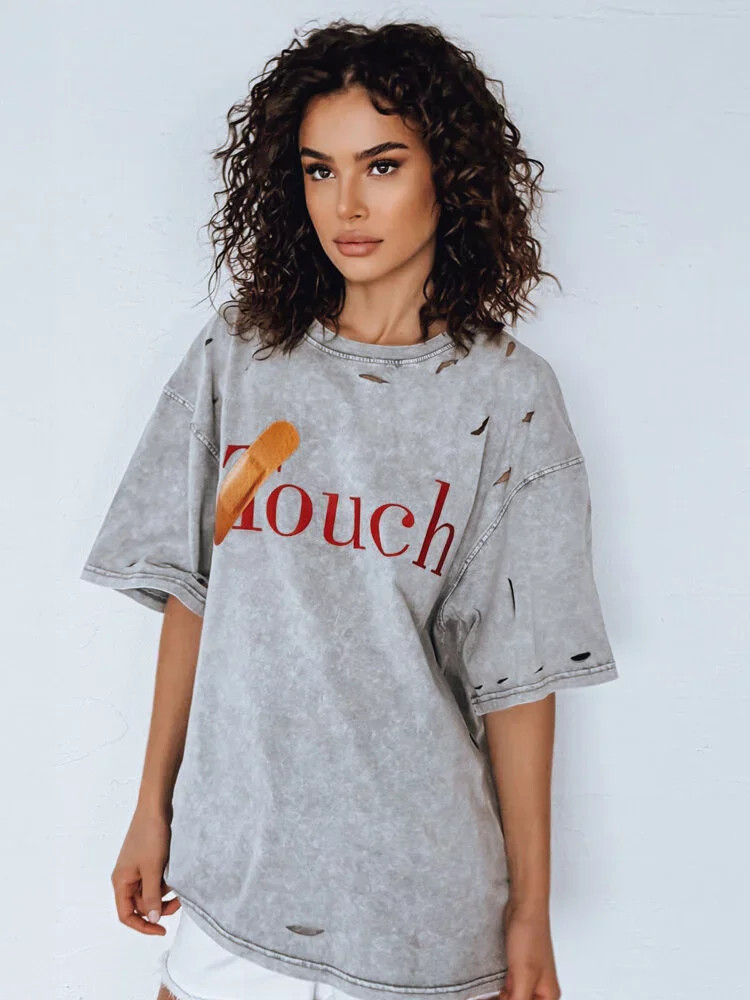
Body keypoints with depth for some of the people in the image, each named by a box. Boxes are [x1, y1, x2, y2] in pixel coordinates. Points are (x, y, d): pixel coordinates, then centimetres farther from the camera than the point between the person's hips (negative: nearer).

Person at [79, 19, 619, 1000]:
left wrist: (531, 911, -4)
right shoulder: (236, 356, 1)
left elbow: (518, 671, -6)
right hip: (236, 863, 3)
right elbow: (191, 595, 5)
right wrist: (153, 806, 6)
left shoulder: (504, 393, -6)